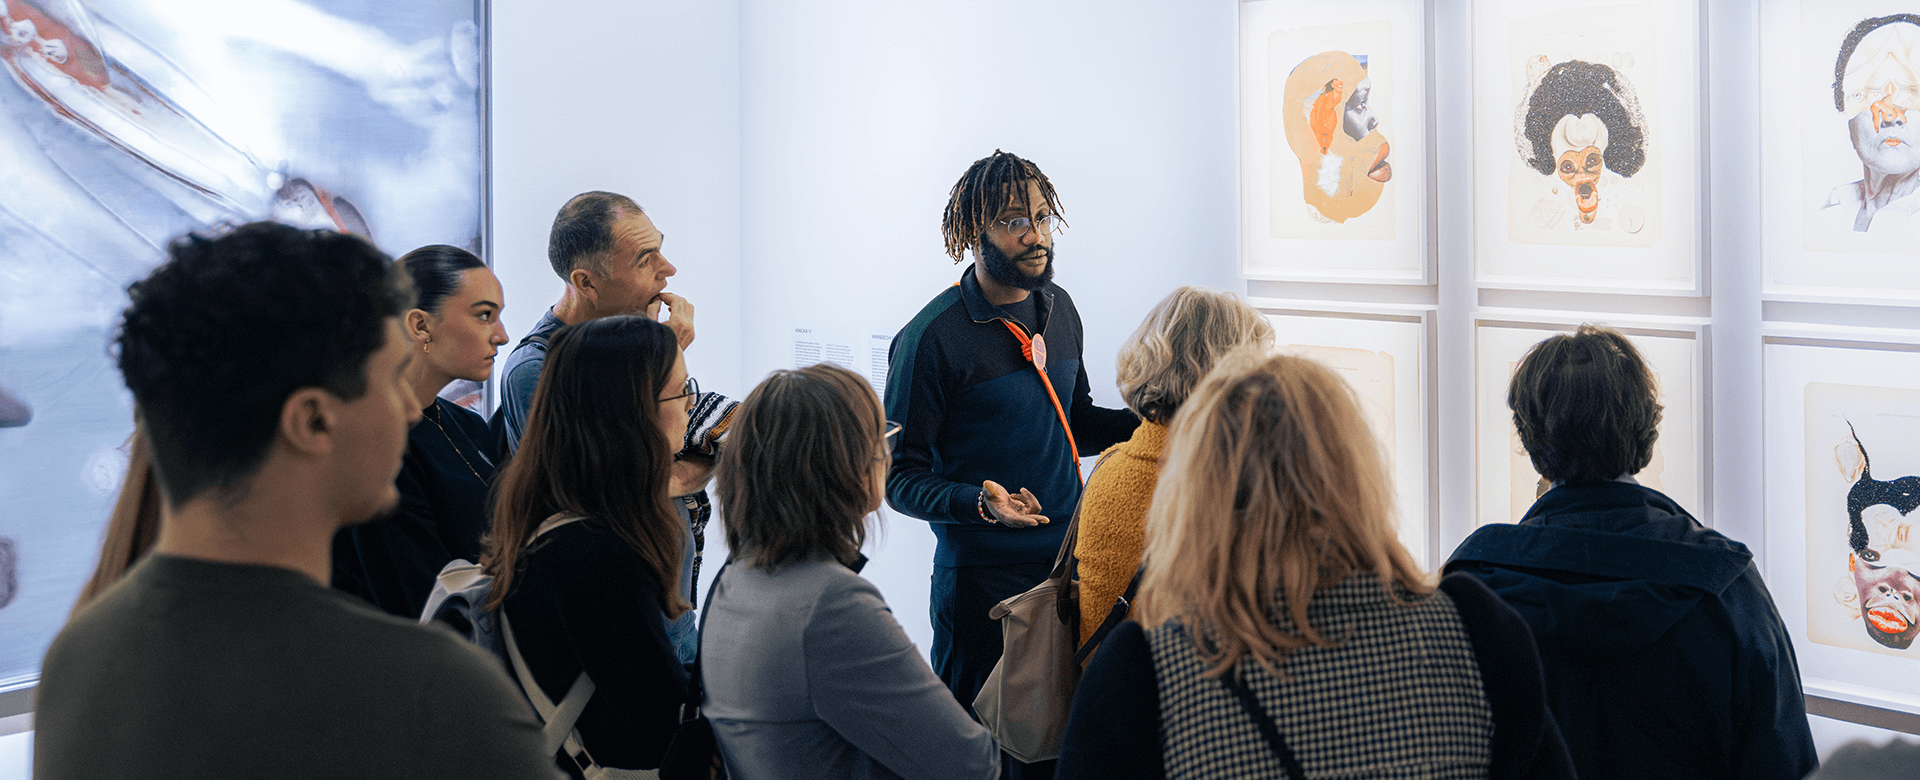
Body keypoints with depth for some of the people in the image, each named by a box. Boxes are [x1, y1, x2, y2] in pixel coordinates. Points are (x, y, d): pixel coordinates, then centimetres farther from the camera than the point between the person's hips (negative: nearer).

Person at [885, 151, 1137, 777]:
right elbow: (901, 477, -12)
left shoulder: (1058, 309, 8)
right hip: (984, 578, -6)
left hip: (1070, 561, 6)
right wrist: (976, 501, -29)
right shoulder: (933, 337, -14)